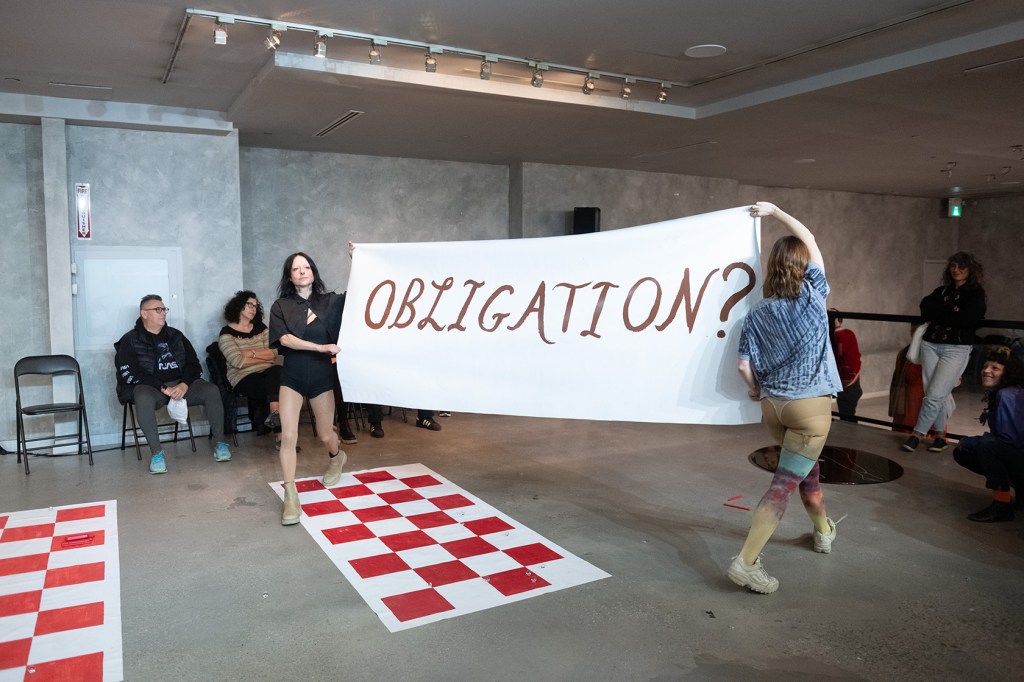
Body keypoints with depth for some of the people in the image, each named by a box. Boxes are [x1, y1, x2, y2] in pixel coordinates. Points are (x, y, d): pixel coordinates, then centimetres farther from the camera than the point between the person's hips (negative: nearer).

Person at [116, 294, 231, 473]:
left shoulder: (175, 335, 16)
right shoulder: (130, 341, 4)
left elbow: (193, 363, 10)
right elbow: (130, 374, -8)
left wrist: (184, 385, -11)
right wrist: (162, 388, -18)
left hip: (181, 385, 4)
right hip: (150, 387, -3)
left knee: (211, 390, -22)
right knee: (143, 398, -38)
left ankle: (219, 442, -12)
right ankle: (156, 452, -31)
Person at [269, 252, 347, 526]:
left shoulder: (330, 301, 1)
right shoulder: (281, 306, 0)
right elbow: (285, 339, -14)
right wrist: (321, 347, -25)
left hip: (321, 376, 0)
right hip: (292, 377, 0)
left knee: (325, 435, 11)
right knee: (288, 436, -10)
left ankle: (337, 456, 47)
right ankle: (290, 496, -2)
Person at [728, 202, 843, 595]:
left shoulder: (758, 314, 0)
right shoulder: (813, 295, -6)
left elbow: (745, 367, -4)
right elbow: (810, 241, 7)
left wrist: (757, 390, 17)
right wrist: (775, 211, 13)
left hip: (772, 405, 5)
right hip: (810, 405, -4)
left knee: (808, 469, 27)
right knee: (784, 484, -5)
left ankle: (824, 531, 49)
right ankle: (746, 562, -11)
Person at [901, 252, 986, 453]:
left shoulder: (976, 293, 2)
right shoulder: (941, 291, 16)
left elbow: (967, 319, -14)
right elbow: (926, 308, 0)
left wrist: (938, 315, -5)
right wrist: (951, 311, -10)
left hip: (957, 348, -4)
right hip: (930, 345, 4)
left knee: (935, 395, -10)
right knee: (939, 394, 6)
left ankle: (917, 434, -3)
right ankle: (940, 436, 14)